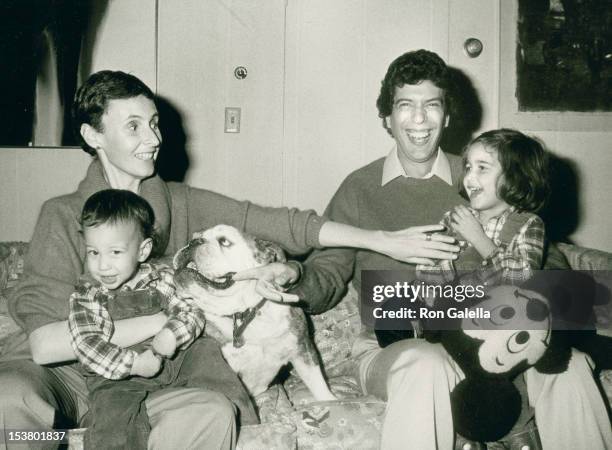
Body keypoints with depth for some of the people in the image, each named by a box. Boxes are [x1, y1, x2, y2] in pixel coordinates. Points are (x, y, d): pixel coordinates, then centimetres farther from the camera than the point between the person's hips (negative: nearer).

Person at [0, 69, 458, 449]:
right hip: (59, 376, -3)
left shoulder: (183, 205, 4)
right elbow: (46, 343, -20)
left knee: (214, 412, -27)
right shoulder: (64, 216, -8)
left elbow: (279, 222, -2)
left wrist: (385, 240, -9)